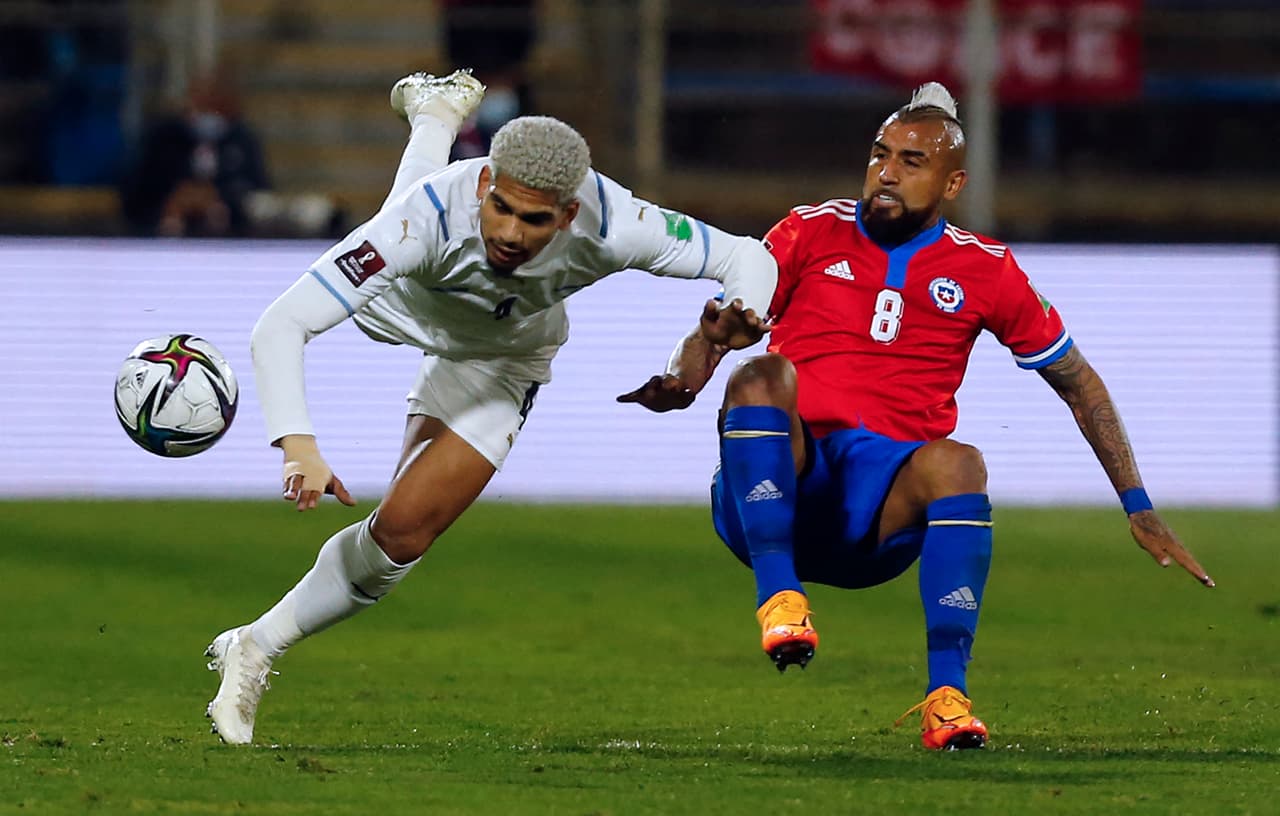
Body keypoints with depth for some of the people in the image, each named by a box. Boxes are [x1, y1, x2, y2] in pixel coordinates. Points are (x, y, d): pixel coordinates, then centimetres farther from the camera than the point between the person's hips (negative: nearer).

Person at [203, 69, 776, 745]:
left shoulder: (609, 223, -43)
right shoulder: (431, 215, -49)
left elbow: (747, 257, -28)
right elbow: (280, 327, -51)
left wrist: (743, 315, -52)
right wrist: (298, 448, -65)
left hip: (500, 365, 0)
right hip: (401, 308, 0)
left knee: (401, 535, -9)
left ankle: (256, 650, 13)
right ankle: (437, 114, 68)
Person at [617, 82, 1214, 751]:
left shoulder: (984, 271, 12)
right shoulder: (812, 233, 11)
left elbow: (1079, 384, 19)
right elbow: (716, 330, 9)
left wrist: (1139, 507, 15)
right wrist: (680, 383, -15)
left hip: (880, 507, 0)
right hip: (776, 481, 0)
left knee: (958, 465, -33)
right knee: (763, 375, -31)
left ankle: (946, 697, -34)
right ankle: (779, 596, -39)